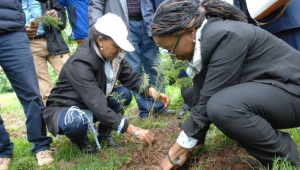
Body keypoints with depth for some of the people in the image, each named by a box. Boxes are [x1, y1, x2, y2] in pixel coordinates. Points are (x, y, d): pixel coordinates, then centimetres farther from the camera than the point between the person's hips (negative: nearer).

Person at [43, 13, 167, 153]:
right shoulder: (80, 63, -33)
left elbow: (132, 78, -7)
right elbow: (98, 107, -37)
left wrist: (152, 92, -27)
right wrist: (135, 131, -38)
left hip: (91, 106, 7)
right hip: (63, 110, -6)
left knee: (124, 94, -12)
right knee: (77, 121, -38)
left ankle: (104, 135, 6)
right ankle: (81, 141, -2)